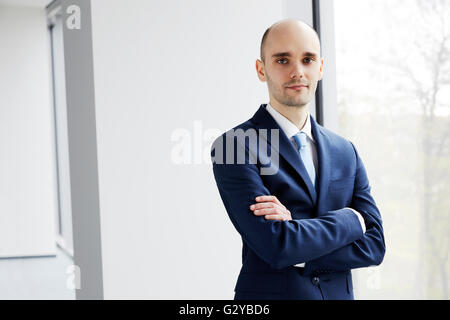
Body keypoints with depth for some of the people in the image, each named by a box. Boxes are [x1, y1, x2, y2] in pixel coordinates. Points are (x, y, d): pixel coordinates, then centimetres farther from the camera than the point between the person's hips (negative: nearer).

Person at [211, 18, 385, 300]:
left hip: (339, 292, 5)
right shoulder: (234, 146, -13)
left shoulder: (346, 151, 4)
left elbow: (373, 246, -3)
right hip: (270, 292, -4)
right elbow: (276, 245, -22)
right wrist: (349, 220, -10)